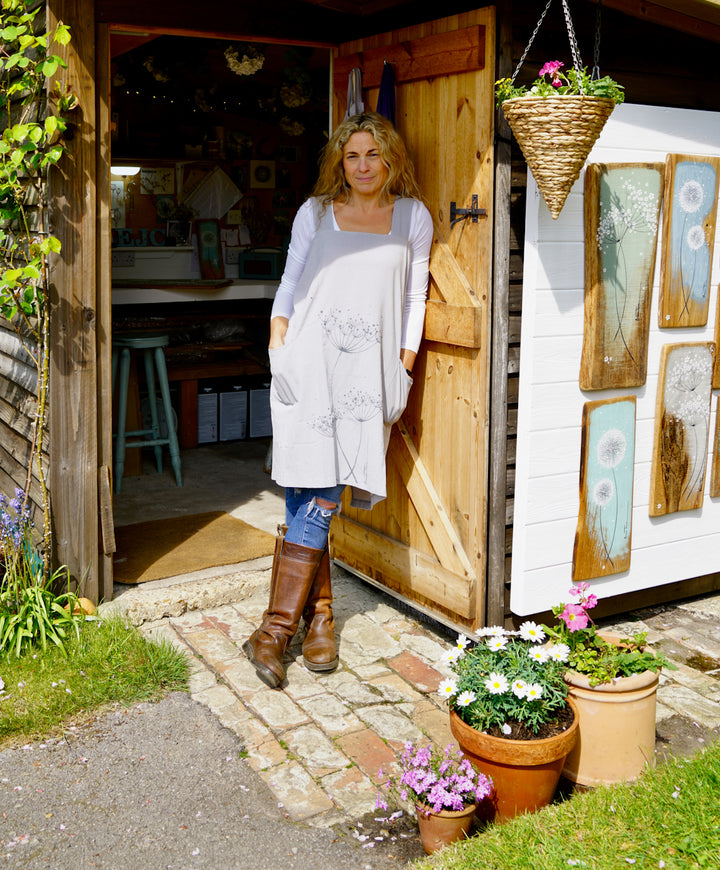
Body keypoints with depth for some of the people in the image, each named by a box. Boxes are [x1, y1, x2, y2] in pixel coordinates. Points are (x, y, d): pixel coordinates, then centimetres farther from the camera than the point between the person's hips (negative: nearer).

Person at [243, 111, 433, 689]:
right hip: (310, 361, 0)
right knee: (313, 493, -7)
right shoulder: (316, 213, 13)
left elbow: (415, 299, 13)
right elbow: (288, 287, 13)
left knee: (319, 497, -4)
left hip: (367, 370, 0)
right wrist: (277, 350, 0)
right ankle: (318, 611, 6)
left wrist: (404, 369, 6)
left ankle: (278, 627, 3)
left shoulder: (413, 217, 13)